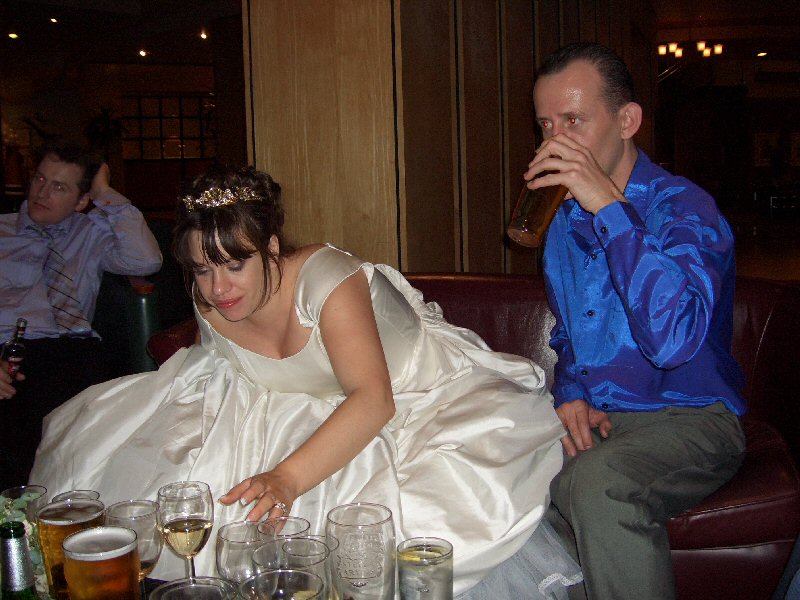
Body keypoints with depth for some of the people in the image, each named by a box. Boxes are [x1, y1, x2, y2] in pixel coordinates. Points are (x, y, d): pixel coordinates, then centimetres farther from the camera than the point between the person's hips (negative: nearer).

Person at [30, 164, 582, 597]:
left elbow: (374, 400, -41)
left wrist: (289, 476, -52)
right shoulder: (210, 306, -9)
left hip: (414, 399, -5)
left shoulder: (325, 279, -30)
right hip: (320, 407, 6)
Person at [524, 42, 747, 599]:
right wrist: (571, 394, 2)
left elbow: (672, 340, -31)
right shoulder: (565, 222, 13)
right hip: (591, 417, 7)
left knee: (597, 483, -36)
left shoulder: (684, 208, -13)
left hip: (690, 417, -6)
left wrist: (609, 206, -29)